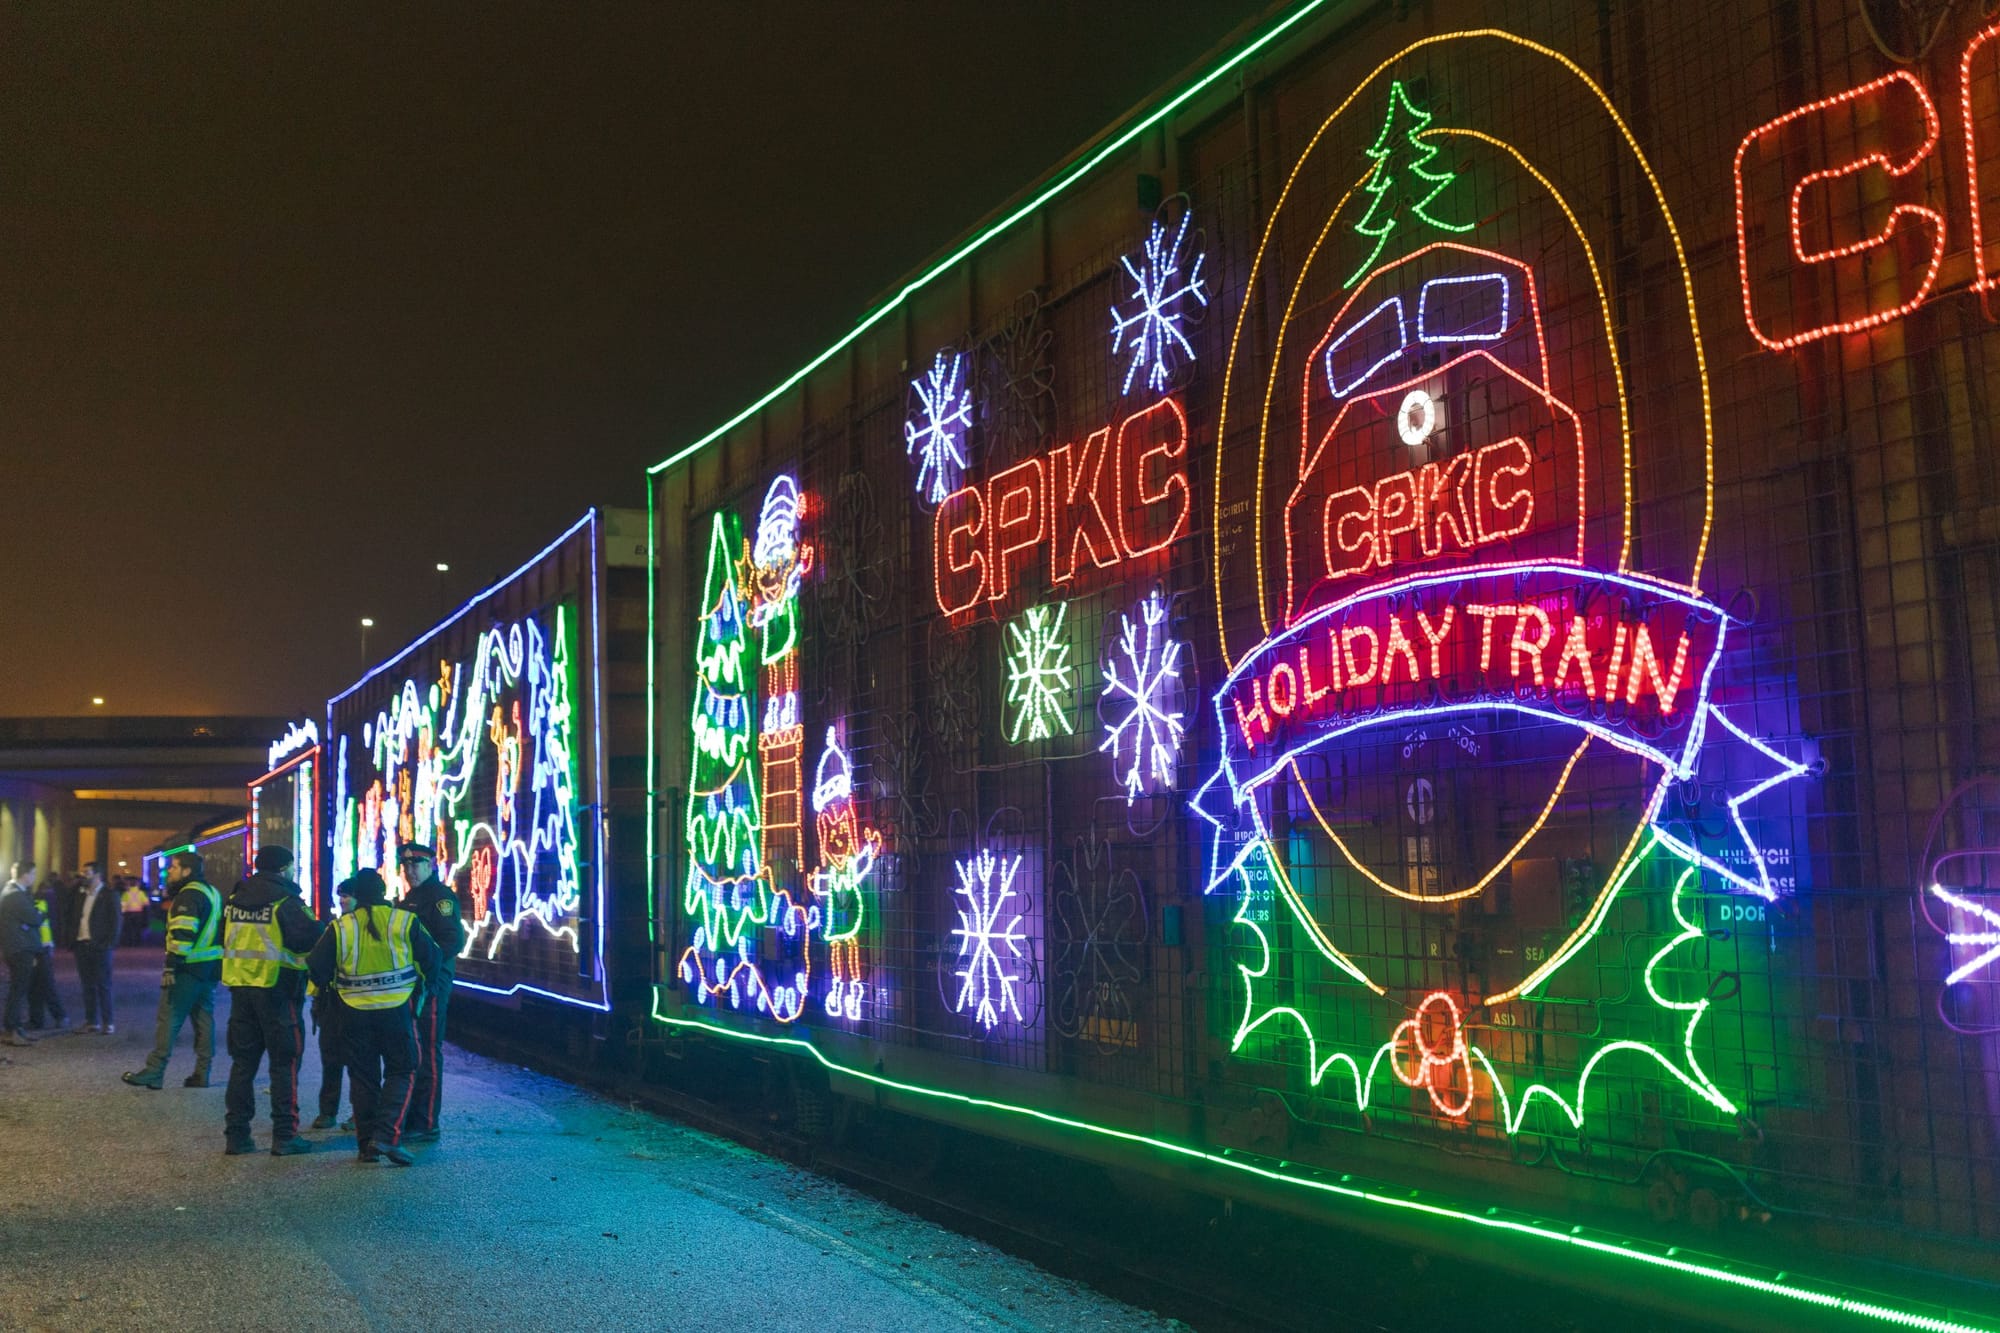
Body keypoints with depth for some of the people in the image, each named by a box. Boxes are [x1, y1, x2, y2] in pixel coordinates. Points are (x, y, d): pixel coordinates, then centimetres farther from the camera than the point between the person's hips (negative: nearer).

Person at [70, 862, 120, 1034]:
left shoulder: (109, 895, -3)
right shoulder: (81, 895, 14)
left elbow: (115, 922, -6)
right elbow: (76, 918, 16)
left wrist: (109, 943, -14)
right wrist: (73, 942, 6)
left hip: (99, 946, -6)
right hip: (81, 945, 6)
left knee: (103, 985, -3)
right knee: (87, 985, 8)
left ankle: (108, 1022, 1)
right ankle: (91, 1021, 13)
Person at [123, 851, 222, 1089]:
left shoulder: (189, 895, -12)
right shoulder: (212, 893, 18)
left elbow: (182, 935, -21)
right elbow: (219, 931, 22)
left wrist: (171, 967, -21)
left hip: (190, 969, -9)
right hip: (211, 968, 9)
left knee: (169, 1018, -5)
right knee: (204, 1018, 9)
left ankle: (154, 1071, -4)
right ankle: (202, 1073, 11)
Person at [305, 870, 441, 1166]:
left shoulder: (341, 928, -2)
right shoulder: (405, 921, -4)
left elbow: (316, 968, 2)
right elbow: (432, 958, 1)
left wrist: (326, 987, 24)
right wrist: (424, 986, 20)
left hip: (355, 1014, 2)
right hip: (396, 1010, -2)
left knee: (363, 1078, 12)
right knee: (400, 1073, 7)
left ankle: (367, 1144, 15)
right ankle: (387, 1136, -9)